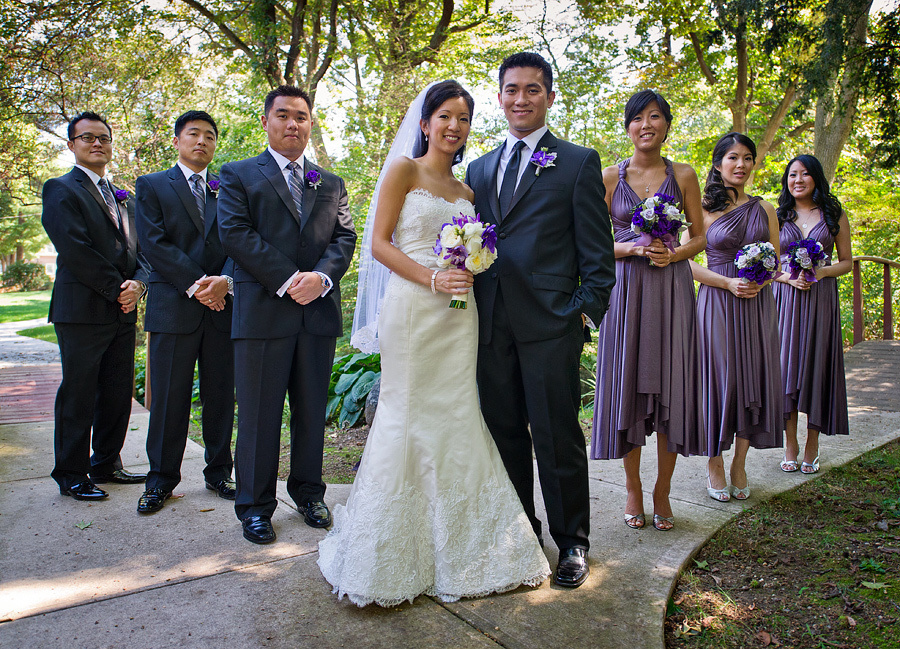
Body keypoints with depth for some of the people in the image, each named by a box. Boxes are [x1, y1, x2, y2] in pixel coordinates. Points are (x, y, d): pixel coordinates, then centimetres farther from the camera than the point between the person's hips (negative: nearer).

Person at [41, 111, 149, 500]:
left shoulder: (123, 198, 20)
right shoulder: (61, 190, -1)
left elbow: (140, 249, 15)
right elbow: (75, 251, -13)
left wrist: (138, 283, -4)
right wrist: (117, 290, -13)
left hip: (123, 312, 6)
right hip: (82, 311, -6)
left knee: (118, 395, 10)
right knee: (77, 398, 1)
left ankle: (107, 464, 23)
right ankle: (72, 475, 14)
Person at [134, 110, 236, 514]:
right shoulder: (152, 185, 9)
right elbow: (153, 242, -4)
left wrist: (225, 280, -14)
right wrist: (195, 284, -12)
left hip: (222, 305, 2)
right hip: (173, 307, -2)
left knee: (221, 397, 7)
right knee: (169, 399, 2)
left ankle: (218, 473, 19)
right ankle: (161, 480, 15)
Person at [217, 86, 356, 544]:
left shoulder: (332, 184, 19)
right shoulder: (238, 175, 7)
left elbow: (345, 236, 8)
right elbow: (234, 232, -6)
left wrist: (322, 276, -12)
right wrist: (288, 280, -15)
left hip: (319, 312, 4)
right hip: (262, 312, -3)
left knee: (313, 411, 11)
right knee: (258, 415, 3)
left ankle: (308, 491, 26)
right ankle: (255, 505, 16)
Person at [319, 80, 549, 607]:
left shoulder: (466, 190, 19)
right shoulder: (404, 170, 2)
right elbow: (379, 243, -6)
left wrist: (474, 269, 2)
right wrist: (432, 279, -17)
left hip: (458, 315, 5)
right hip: (411, 307, -5)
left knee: (457, 419, 5)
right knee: (409, 418, -2)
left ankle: (456, 550, 20)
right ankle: (393, 557, 13)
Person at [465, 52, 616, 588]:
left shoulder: (578, 162, 3)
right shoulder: (479, 168, 17)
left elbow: (597, 252, 0)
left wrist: (585, 311, -8)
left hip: (550, 324, -4)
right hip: (492, 326, 5)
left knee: (558, 439, 3)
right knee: (504, 436, 13)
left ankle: (572, 542, 21)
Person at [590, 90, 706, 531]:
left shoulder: (683, 176, 7)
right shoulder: (610, 177, 5)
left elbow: (699, 237, 10)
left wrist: (674, 254, -10)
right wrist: (637, 248, -13)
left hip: (671, 287, 1)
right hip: (624, 288, 0)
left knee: (670, 387, 1)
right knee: (627, 386, 2)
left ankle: (662, 493, 15)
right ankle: (632, 489, 17)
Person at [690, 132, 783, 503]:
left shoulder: (764, 209, 11)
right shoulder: (705, 209, 0)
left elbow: (776, 260, 14)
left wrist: (760, 281, -8)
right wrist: (728, 282, -16)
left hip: (757, 303, 4)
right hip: (717, 303, -4)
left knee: (753, 379, 4)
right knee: (718, 379, -1)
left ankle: (739, 465, 16)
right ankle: (714, 464, 13)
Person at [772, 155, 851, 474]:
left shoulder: (834, 215, 8)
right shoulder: (778, 217, 9)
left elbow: (846, 262, 9)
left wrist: (822, 271, -11)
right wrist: (789, 277, -10)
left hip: (821, 300, 0)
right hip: (784, 300, 0)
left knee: (816, 366, 0)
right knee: (787, 366, -2)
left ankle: (812, 447, 10)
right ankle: (790, 445, 7)